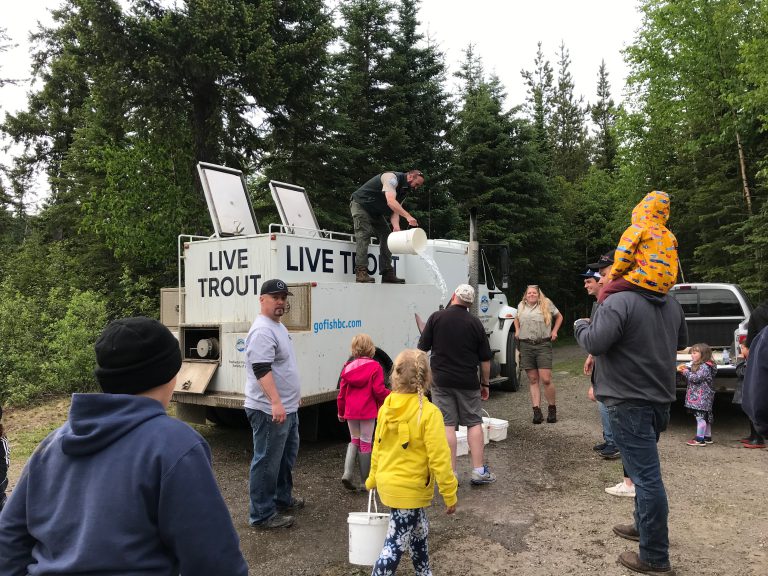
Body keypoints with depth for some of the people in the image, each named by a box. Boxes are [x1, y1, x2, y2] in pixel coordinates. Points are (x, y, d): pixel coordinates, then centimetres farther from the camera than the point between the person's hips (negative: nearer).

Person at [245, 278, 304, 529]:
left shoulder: (278, 326, 14)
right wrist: (275, 402, -34)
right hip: (270, 410, -11)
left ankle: (283, 498, 38)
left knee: (287, 456, 22)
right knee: (267, 462, -1)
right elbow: (262, 369, -28)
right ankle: (262, 515, 10)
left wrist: (293, 396, 27)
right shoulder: (262, 331, -19)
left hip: (287, 408, 11)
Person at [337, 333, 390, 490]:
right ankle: (366, 480, 15)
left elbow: (342, 392, 6)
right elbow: (379, 391, -12)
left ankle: (347, 473, 3)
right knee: (365, 442, 7)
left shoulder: (347, 367, 3)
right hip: (367, 412, -3)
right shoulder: (375, 367, -9)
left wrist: (341, 412, 17)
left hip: (350, 412, 3)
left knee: (354, 440, 19)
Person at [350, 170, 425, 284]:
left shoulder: (404, 190, 4)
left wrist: (396, 227, -26)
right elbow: (391, 202, -40)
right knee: (364, 235, -20)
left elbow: (395, 211, -6)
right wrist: (408, 216, -49)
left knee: (386, 236, 0)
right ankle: (361, 272, -25)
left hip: (376, 212, 9)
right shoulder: (392, 178, -24)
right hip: (360, 204, -9)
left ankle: (387, 273, -1)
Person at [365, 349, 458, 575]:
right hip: (410, 489, -7)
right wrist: (450, 494, -10)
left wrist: (374, 477, 22)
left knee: (419, 531, 26)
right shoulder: (429, 413, -21)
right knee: (396, 543, 4)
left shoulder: (386, 408, -3)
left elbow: (378, 446, 8)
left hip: (389, 483, 7)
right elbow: (439, 458, -20)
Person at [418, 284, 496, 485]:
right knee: (474, 423, 11)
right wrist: (485, 383, 14)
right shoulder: (475, 323, 0)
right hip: (468, 382, 1)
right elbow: (485, 358, 3)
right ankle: (479, 471, 14)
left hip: (441, 380, 0)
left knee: (447, 425, 3)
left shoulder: (436, 317, -4)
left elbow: (422, 349, -2)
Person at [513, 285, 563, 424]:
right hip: (526, 346, 3)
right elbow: (516, 318, 33)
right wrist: (517, 330, 18)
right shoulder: (521, 306, 14)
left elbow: (559, 316, 18)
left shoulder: (546, 304, 5)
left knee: (546, 380, -8)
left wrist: (554, 331, 8)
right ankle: (536, 411, 5)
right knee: (533, 380, 4)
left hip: (543, 345, -3)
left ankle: (552, 409, 11)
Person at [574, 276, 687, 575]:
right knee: (644, 469, 24)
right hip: (660, 397, 9)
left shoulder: (618, 302, -19)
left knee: (645, 475, -4)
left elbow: (595, 343, -25)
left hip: (629, 402, -9)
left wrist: (580, 325, -6)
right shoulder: (672, 305, 10)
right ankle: (644, 526, 39)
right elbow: (681, 342, 23)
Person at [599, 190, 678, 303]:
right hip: (665, 285, 8)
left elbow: (624, 256, -7)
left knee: (606, 293, 2)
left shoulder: (637, 229, 1)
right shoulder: (669, 235, 20)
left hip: (644, 280, -8)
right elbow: (673, 264, 19)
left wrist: (613, 275, 7)